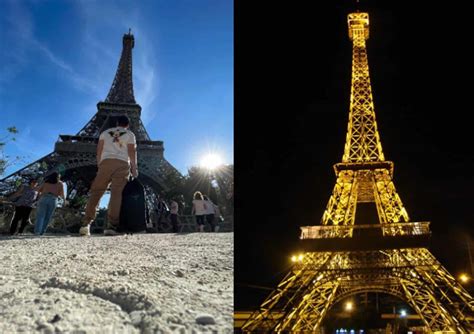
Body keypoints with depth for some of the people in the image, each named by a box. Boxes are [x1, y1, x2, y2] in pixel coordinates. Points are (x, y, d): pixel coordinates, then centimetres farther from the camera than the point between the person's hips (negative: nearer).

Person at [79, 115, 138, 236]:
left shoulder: (105, 132, 23)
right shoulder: (130, 134, 17)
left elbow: (99, 151, 15)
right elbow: (132, 152, 7)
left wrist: (99, 165, 20)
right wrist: (134, 168, 13)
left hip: (106, 162, 2)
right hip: (122, 164, -1)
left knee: (96, 192, 0)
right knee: (116, 194, -8)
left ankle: (86, 224, -11)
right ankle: (111, 226, -18)